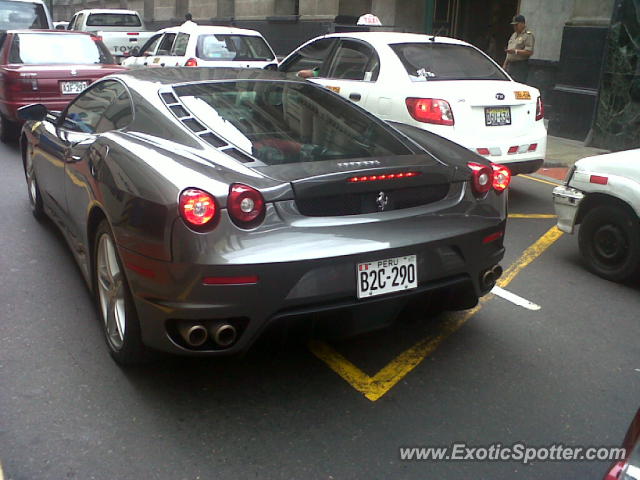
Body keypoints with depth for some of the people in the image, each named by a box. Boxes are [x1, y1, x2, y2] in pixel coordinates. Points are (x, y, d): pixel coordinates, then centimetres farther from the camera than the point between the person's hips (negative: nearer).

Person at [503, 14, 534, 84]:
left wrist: (515, 51, -24)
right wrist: (505, 64, 21)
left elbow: (529, 52, -18)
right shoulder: (514, 35, 21)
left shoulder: (528, 36, -7)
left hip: (521, 67, -8)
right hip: (510, 65, 8)